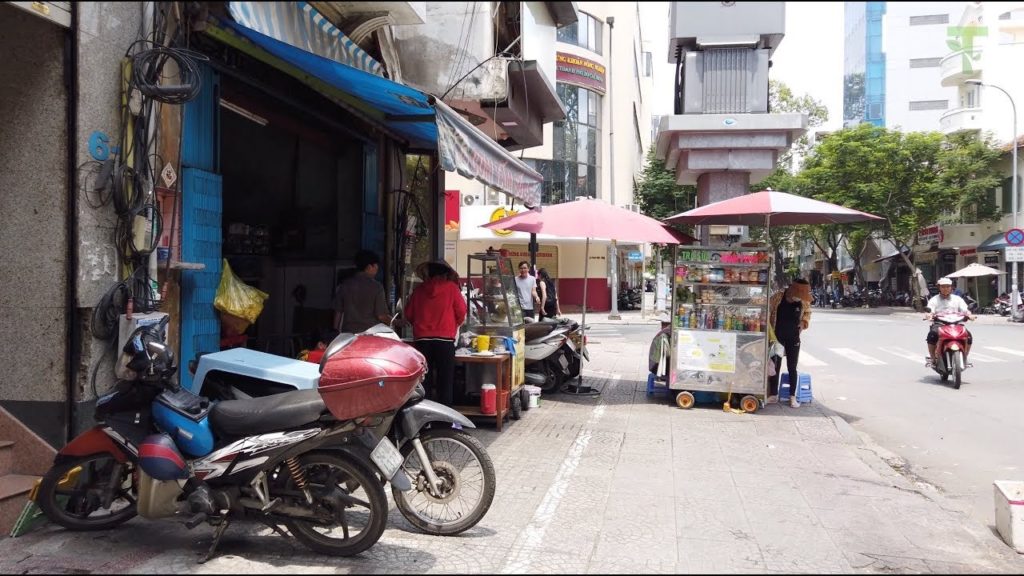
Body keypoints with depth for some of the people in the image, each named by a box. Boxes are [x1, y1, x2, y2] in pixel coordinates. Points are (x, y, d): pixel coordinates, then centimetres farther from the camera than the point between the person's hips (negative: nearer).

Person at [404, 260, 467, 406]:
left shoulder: (419, 289, 8)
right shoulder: (451, 287, 1)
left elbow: (408, 313, 11)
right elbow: (461, 311, -1)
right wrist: (454, 325, 19)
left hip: (421, 339, 2)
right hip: (445, 339, -2)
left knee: (423, 381, 7)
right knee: (445, 382, 3)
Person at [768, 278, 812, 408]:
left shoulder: (804, 302, -7)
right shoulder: (777, 297, -14)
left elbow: (807, 312, 15)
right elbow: (766, 311, -3)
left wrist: (804, 321, -3)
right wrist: (769, 331, -8)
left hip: (793, 338, 1)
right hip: (777, 337, -1)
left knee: (792, 368, 4)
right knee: (775, 366, 6)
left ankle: (792, 397, 10)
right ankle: (774, 394, 17)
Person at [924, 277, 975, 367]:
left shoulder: (957, 299, 15)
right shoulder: (934, 300, 10)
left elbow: (965, 310, 3)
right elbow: (930, 311, -4)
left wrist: (969, 314, -20)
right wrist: (928, 315, -29)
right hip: (938, 324, -2)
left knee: (968, 335, -24)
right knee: (932, 335, -34)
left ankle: (964, 358, -4)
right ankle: (932, 358, -16)